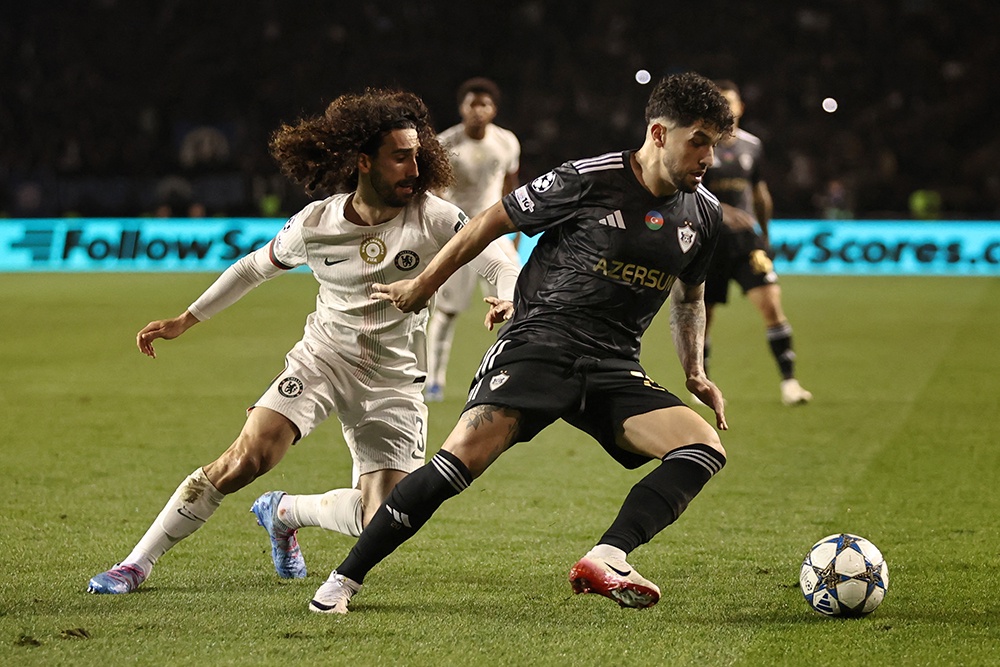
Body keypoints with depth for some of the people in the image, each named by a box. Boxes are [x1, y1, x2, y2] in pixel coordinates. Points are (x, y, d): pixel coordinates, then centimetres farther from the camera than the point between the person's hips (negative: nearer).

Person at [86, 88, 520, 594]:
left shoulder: (433, 218, -12)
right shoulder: (314, 224, -8)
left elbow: (501, 266, -9)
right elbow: (255, 267, 9)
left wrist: (507, 304, -34)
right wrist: (184, 321, 11)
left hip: (394, 378, 1)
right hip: (324, 357, -1)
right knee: (248, 458, -22)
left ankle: (283, 512, 23)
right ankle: (137, 563, -10)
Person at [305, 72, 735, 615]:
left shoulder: (703, 213, 7)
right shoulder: (589, 181, -10)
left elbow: (689, 296, 27)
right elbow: (495, 220, 2)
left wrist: (696, 375, 15)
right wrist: (424, 284, 10)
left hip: (614, 367, 5)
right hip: (540, 341, -5)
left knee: (706, 447, -17)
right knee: (466, 453, -25)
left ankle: (605, 560, -30)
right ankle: (344, 580, -15)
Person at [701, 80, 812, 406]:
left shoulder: (752, 145, 8)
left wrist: (765, 233, 25)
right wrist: (721, 211, -28)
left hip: (746, 239, 2)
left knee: (771, 304, -12)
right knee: (702, 316, 4)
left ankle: (788, 382, -10)